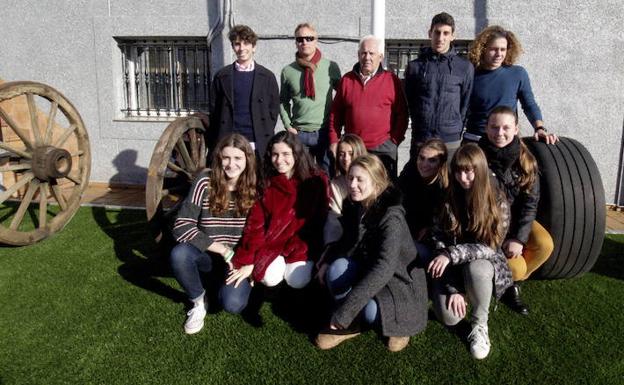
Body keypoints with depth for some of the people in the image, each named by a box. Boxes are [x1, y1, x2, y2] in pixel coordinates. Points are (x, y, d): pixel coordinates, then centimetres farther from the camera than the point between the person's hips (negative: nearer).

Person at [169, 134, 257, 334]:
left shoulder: (253, 187, -7)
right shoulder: (205, 182, -14)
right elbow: (181, 227, -21)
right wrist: (223, 250, -23)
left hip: (238, 258, 1)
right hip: (206, 253, 0)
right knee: (179, 254, -33)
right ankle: (198, 301, -4)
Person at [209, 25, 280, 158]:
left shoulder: (267, 77, 8)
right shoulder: (222, 77, 9)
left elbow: (274, 110, 8)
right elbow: (214, 111, 9)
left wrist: (265, 138, -1)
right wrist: (215, 145, 1)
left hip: (259, 145, 0)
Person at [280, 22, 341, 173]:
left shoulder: (331, 67, 0)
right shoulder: (288, 71, 4)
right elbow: (283, 101, 14)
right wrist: (288, 126, 2)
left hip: (326, 132, -1)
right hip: (299, 133, 1)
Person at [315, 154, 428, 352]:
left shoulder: (391, 216, -28)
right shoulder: (352, 206, -6)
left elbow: (384, 268, -39)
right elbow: (348, 243, 9)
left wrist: (345, 310, -42)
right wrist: (328, 260, -12)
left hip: (399, 279, -5)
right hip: (367, 270, 5)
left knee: (371, 312, -33)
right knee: (338, 268, -24)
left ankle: (397, 318, 4)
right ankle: (348, 325, -2)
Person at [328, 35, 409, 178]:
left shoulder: (391, 80, 1)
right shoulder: (347, 79, 8)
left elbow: (402, 114, 2)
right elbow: (335, 113, 11)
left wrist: (395, 140, -5)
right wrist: (334, 141, 4)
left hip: (383, 149, -2)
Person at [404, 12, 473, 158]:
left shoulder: (465, 67, 5)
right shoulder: (415, 66, 6)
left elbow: (466, 104, 9)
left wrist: (457, 129, 6)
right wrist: (420, 124, 9)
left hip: (451, 142, 0)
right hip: (420, 140, 1)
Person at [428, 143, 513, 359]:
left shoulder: (498, 203, -12)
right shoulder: (447, 200, -9)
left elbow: (489, 247, -18)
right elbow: (440, 244, -10)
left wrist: (452, 254, -33)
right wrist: (453, 289, -17)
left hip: (485, 263, -1)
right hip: (453, 269, 1)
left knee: (475, 269, -39)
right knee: (449, 317, -23)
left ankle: (480, 324, -10)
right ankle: (464, 294, 14)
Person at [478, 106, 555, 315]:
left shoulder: (525, 159, -7)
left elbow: (530, 202, -6)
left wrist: (519, 238, -18)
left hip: (515, 218, 4)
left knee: (545, 244, -22)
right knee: (516, 268, -21)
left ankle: (512, 283, 4)